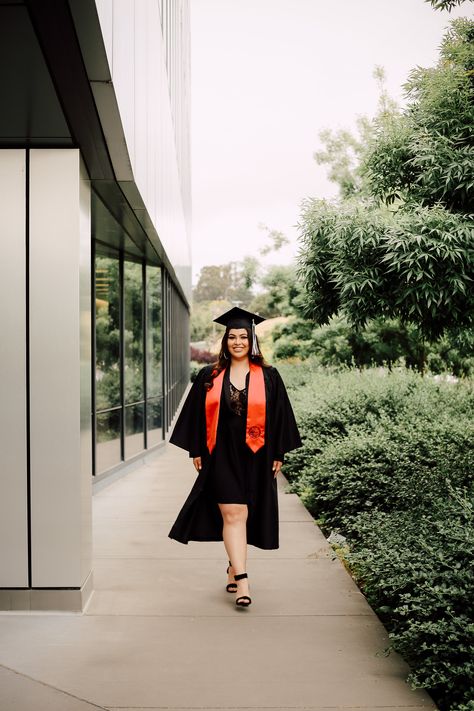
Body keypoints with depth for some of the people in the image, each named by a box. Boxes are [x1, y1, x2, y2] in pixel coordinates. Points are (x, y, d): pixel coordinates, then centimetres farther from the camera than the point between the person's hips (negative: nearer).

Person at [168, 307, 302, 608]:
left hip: (255, 455, 0)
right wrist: (196, 451, 4)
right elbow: (197, 415, 7)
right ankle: (242, 580, -9)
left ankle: (234, 567, 31)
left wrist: (278, 455, 1)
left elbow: (279, 416, 4)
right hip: (222, 455, 0)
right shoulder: (210, 377, 5)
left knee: (240, 515, 9)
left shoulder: (268, 376, 3)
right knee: (233, 513, -8)